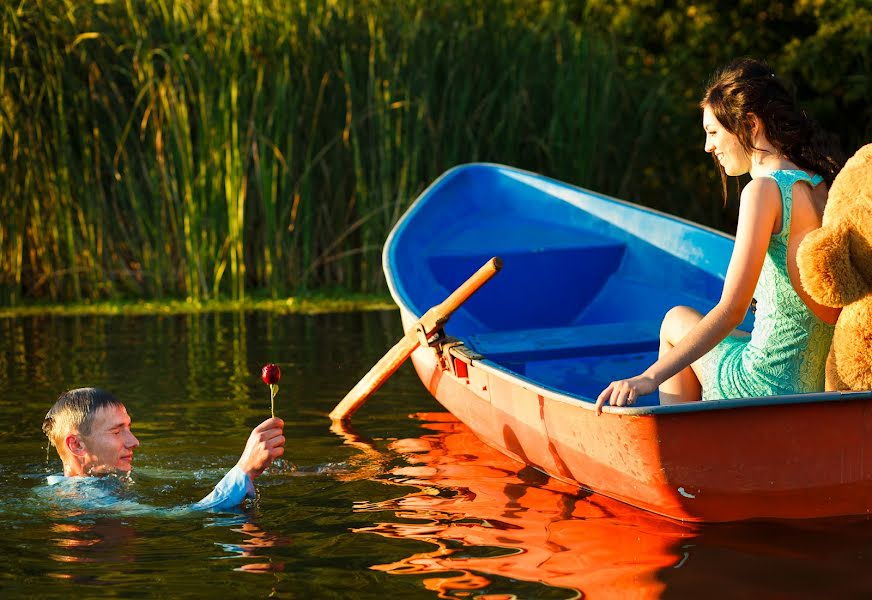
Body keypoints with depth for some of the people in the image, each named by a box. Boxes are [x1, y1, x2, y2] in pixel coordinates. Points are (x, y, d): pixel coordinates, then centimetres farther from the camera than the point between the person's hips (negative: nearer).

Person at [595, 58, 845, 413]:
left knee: (678, 321, 22)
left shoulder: (765, 190, -16)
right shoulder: (822, 184, 6)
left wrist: (650, 378, -20)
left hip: (773, 386, -7)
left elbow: (731, 311, -21)